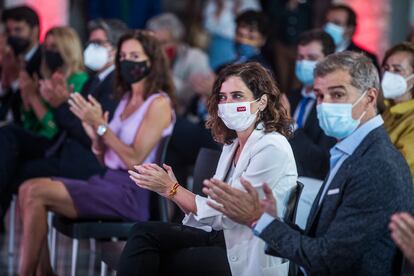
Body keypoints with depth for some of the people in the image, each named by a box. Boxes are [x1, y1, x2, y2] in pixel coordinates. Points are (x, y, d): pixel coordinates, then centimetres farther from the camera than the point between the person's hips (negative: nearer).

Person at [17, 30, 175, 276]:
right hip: (107, 180, 9)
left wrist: (100, 125, -16)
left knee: (36, 193, -20)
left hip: (130, 193, -9)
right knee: (28, 189, -7)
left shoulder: (159, 104, -8)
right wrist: (95, 136, -3)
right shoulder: (126, 99, 17)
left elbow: (134, 160, -16)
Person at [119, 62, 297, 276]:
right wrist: (170, 188, -8)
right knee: (144, 233, -14)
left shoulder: (271, 148, -13)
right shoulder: (232, 144, 14)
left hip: (249, 258, -7)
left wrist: (172, 189, -13)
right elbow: (214, 209, 8)